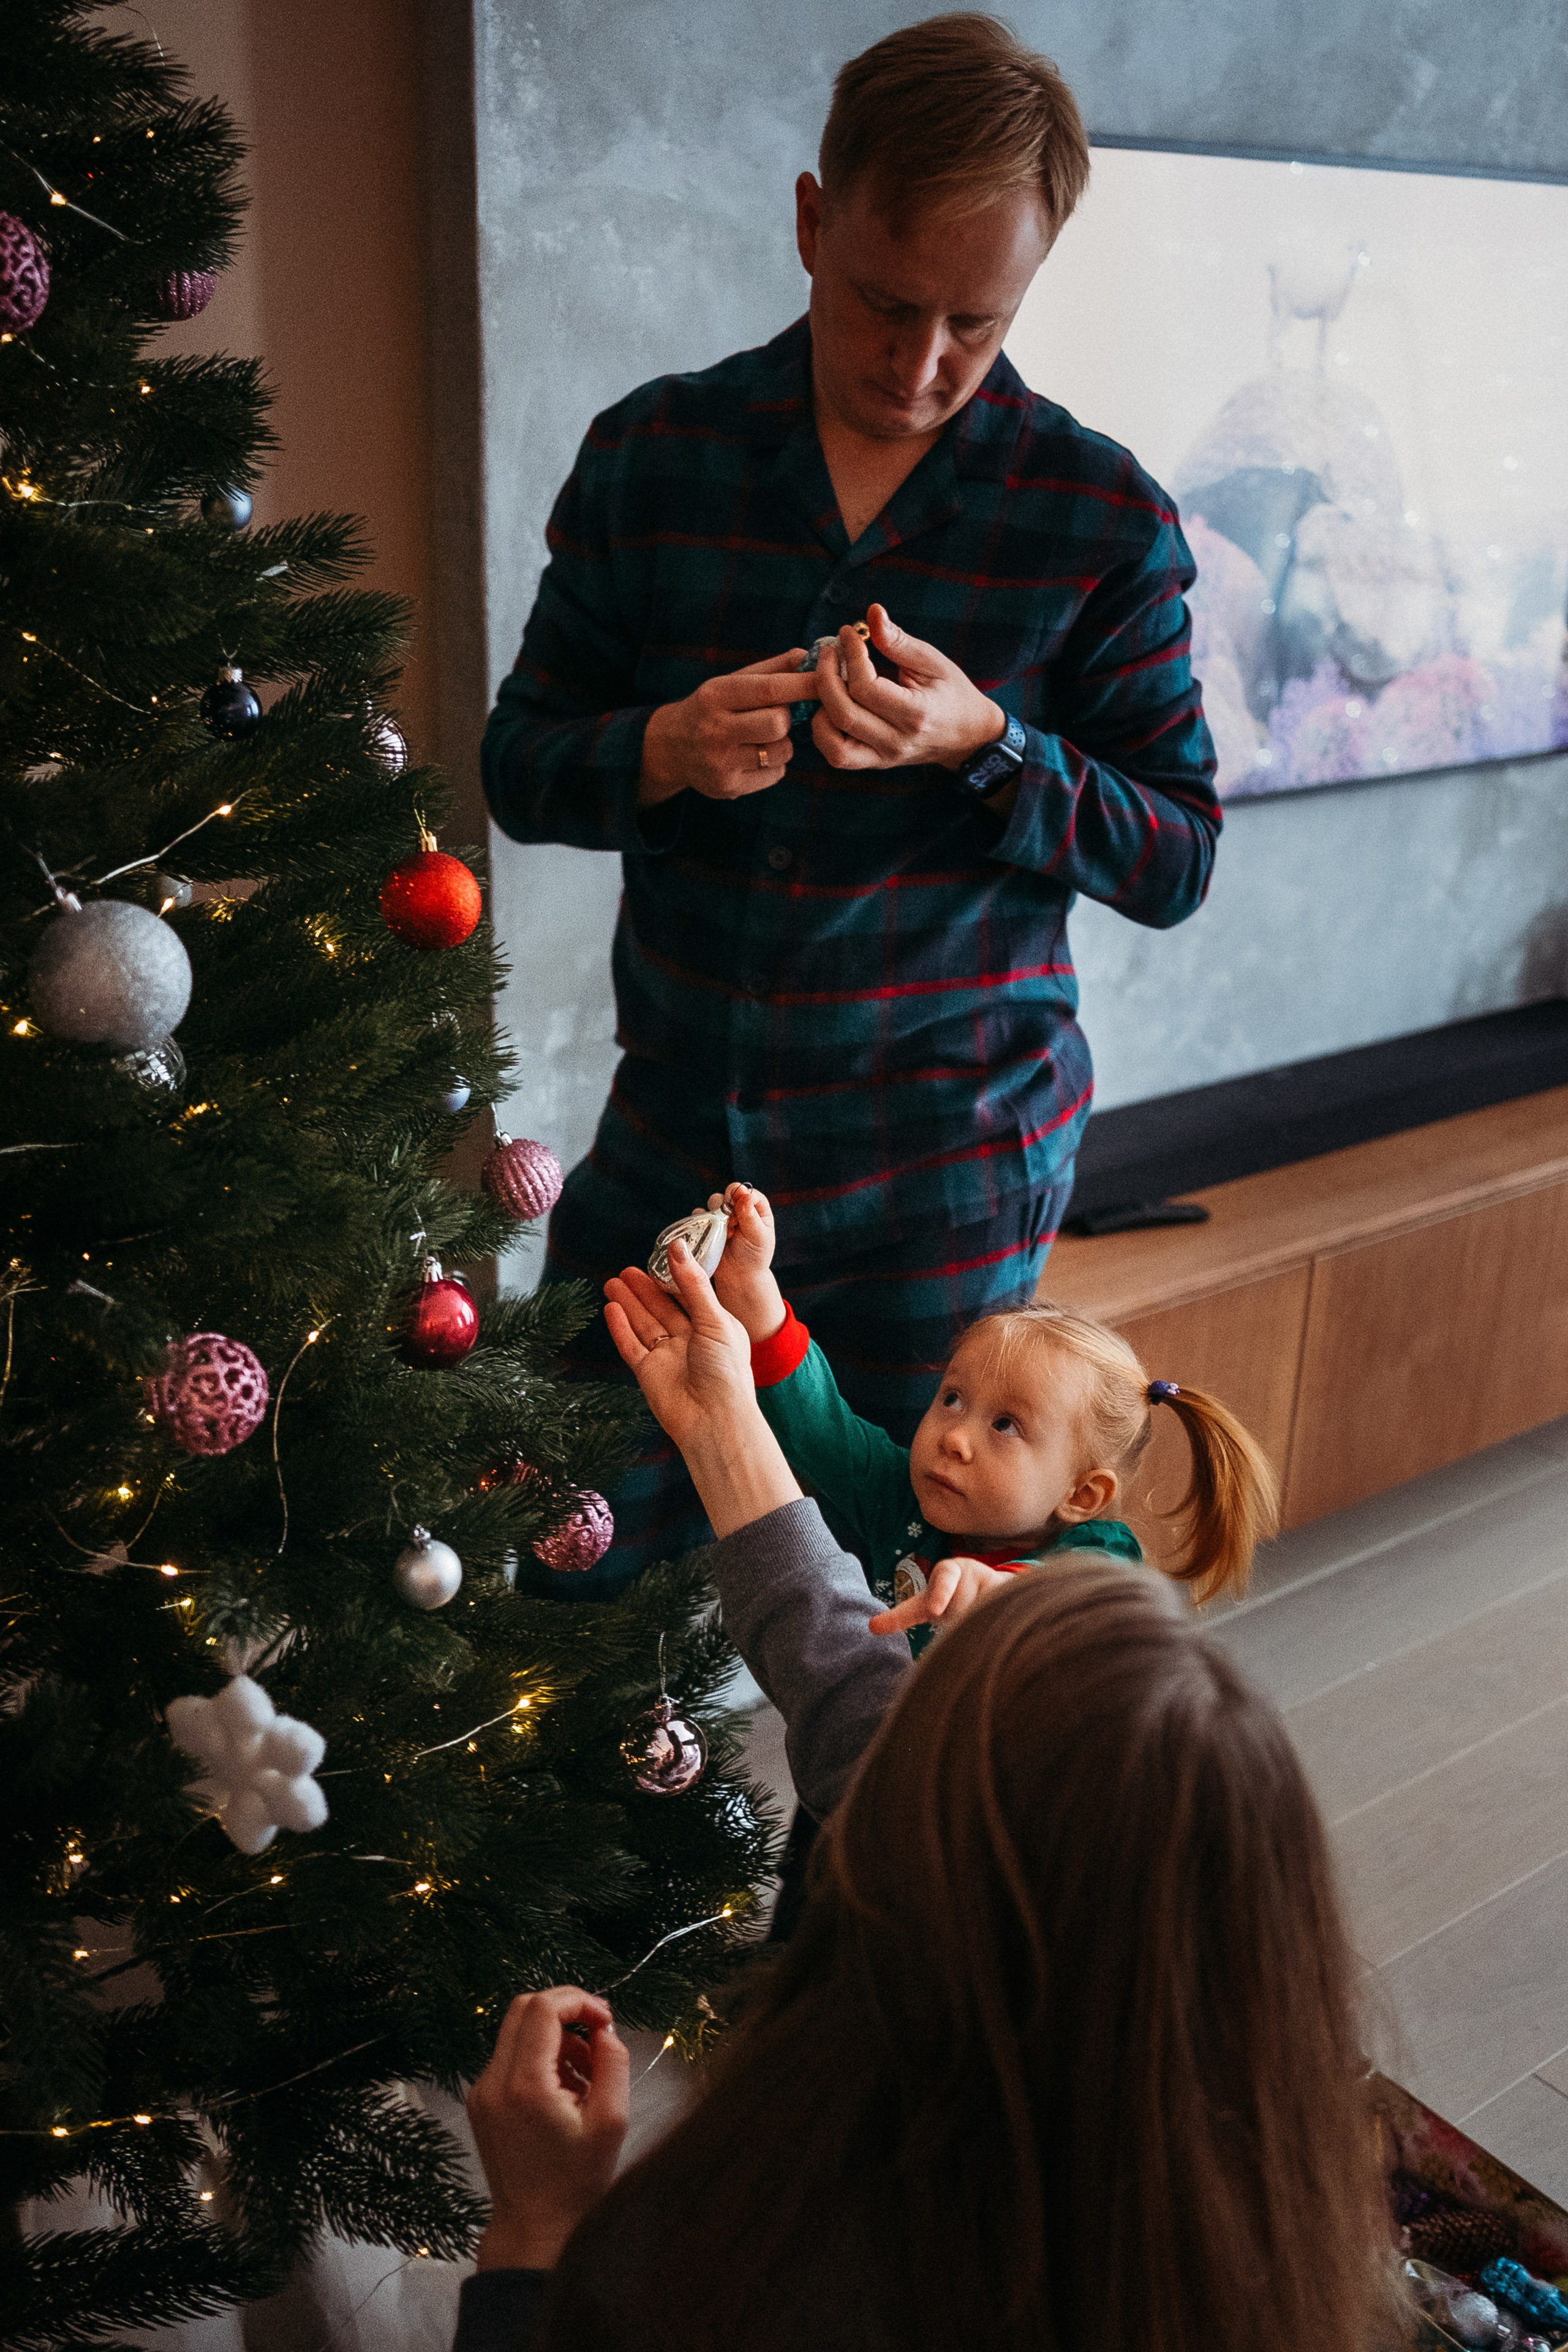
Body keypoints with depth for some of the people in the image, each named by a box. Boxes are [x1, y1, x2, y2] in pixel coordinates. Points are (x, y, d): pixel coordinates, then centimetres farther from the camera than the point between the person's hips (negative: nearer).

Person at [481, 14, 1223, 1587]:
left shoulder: (1100, 520, -5)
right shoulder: (649, 457, 0)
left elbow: (1176, 862, -3)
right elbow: (518, 771, 4)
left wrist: (984, 743, -20)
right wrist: (665, 750, -19)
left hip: (945, 1173, -2)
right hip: (672, 1140, 2)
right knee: (573, 1568, 13)